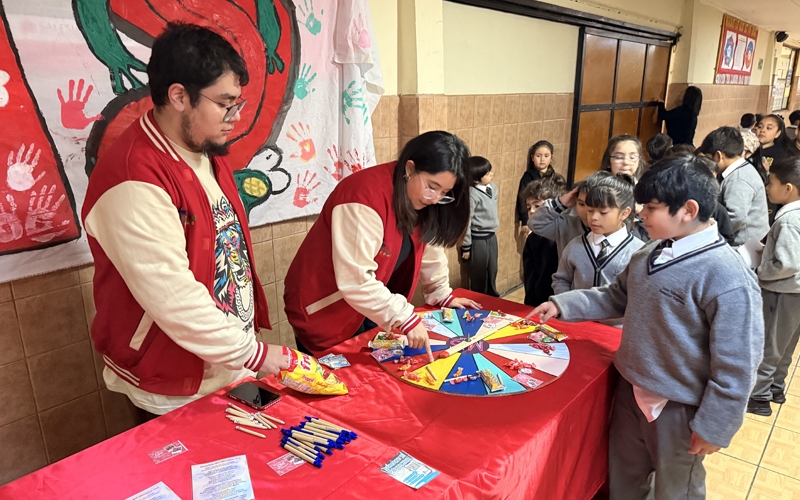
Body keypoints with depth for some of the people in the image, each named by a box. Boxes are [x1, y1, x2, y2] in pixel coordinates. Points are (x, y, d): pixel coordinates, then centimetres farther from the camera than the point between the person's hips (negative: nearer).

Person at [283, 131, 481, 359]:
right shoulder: (366, 197, -30)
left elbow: (429, 249, 10)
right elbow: (355, 280, -33)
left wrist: (442, 296, 12)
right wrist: (405, 318, -32)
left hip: (368, 310, 8)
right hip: (324, 310, -7)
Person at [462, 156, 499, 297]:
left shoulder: (493, 187, -1)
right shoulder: (472, 194, -23)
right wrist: (466, 246, -14)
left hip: (491, 236, 7)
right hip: (478, 239, -7)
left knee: (492, 270, 21)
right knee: (479, 273, 9)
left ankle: (492, 296, 41)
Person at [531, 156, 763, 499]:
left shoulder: (727, 278, -25)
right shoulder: (651, 253, -2)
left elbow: (736, 364, -21)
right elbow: (618, 297, 12)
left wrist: (715, 425, -15)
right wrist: (562, 305, 4)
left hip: (678, 407, -6)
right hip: (630, 390, 7)